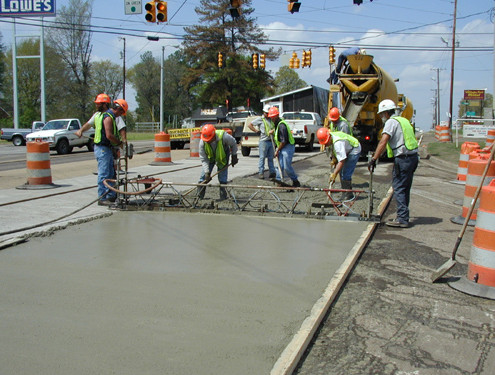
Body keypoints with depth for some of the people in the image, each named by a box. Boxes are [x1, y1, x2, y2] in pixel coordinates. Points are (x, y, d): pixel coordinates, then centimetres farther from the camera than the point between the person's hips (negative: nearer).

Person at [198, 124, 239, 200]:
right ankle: (199, 196, 3)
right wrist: (207, 172, -30)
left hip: (223, 156, -1)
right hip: (210, 156, 2)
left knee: (222, 176, -10)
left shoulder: (223, 136, -37)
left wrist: (234, 156, -6)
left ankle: (223, 196, -1)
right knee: (204, 176, -5)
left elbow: (233, 143, -13)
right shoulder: (202, 142, -31)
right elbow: (203, 159, -22)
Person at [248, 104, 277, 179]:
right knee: (262, 157, -3)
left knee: (271, 158, 10)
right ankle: (260, 173, 1)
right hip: (264, 141, -5)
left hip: (271, 141, 5)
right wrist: (256, 131, -8)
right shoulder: (260, 119, 0)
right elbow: (249, 125, -1)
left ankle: (272, 172, 15)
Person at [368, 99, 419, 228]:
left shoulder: (391, 122, -7)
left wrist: (373, 159, -21)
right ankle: (403, 217, 21)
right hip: (413, 156, 9)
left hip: (403, 158, -9)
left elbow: (383, 142, -18)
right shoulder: (403, 120, 21)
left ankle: (402, 219, -6)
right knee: (405, 189, 14)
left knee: (398, 188, -5)